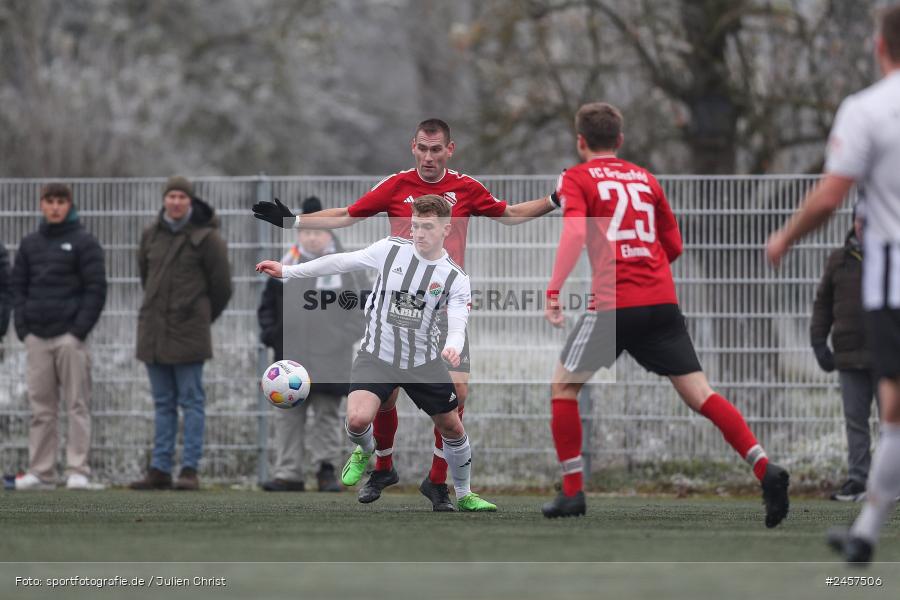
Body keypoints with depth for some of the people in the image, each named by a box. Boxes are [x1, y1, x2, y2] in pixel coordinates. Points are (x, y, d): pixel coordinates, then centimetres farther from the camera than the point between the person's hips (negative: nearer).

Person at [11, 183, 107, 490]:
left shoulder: (84, 243, 1)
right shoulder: (30, 244, 13)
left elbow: (95, 289, -3)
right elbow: (18, 286, 15)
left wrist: (80, 329, -11)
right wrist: (23, 328, 2)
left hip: (70, 336, -4)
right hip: (36, 338, 4)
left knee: (77, 406, -4)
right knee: (41, 408, 4)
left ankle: (78, 471, -4)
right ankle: (40, 472, 6)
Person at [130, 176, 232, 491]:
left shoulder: (205, 238, -7)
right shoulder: (151, 235, 9)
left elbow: (221, 285, 0)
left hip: (188, 332, -5)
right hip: (154, 331, 5)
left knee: (191, 402, -4)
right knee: (163, 403, 9)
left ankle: (190, 470, -4)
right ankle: (159, 469, 10)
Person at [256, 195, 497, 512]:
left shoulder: (455, 278, -9)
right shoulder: (391, 250, -7)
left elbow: (457, 325, -18)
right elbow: (341, 262, 1)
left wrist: (452, 346, -43)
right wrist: (286, 271, 3)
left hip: (424, 361, 1)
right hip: (377, 354, -1)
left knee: (453, 429, 8)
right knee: (358, 419, -23)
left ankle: (464, 496, 32)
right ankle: (365, 452, 14)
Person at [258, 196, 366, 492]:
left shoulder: (345, 268, 1)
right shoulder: (286, 266, 9)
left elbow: (361, 308, 4)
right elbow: (267, 305, 16)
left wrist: (344, 337, -6)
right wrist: (270, 332, 1)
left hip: (330, 361, -3)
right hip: (290, 358, 3)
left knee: (327, 414, 1)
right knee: (288, 415, 3)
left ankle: (327, 468, 10)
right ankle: (289, 474, 6)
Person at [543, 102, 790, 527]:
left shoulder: (576, 178, 5)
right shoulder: (645, 178, 19)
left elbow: (575, 232, -14)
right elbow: (673, 245, 22)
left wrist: (554, 289, -19)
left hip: (613, 304, -4)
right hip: (662, 301, 4)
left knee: (563, 386, 13)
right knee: (698, 393, 2)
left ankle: (573, 491, 8)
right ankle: (765, 469, -15)